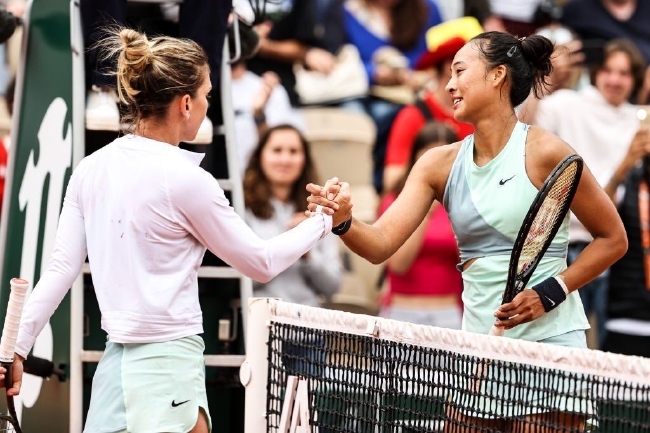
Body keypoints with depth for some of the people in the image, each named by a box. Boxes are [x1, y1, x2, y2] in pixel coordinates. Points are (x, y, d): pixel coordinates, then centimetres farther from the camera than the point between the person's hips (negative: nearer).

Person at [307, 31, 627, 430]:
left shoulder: (543, 152, -8)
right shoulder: (440, 164, 7)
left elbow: (613, 240, -2)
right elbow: (381, 244, -1)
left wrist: (550, 293, -13)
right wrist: (344, 222, -22)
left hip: (550, 341, -5)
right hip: (478, 347, 5)